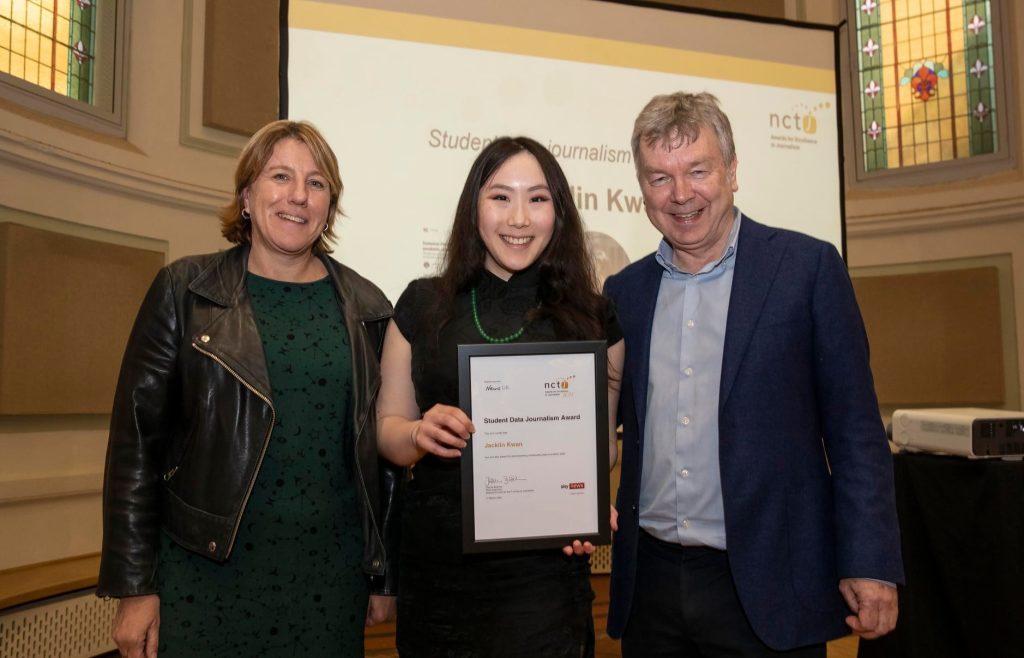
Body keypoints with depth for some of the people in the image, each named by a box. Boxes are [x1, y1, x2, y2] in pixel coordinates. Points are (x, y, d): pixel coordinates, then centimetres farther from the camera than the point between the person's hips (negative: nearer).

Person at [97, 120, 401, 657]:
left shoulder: (367, 308, 3)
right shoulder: (185, 290, -1)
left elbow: (385, 449, 6)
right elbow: (136, 440, -2)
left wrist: (385, 576, 7)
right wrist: (133, 586, -4)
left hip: (331, 575, 2)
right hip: (208, 573, -1)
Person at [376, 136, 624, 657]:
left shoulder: (592, 319, 0)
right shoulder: (423, 306, 1)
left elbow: (602, 438, 7)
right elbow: (386, 427, 6)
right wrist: (419, 433, -15)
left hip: (542, 572, -1)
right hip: (433, 570, 2)